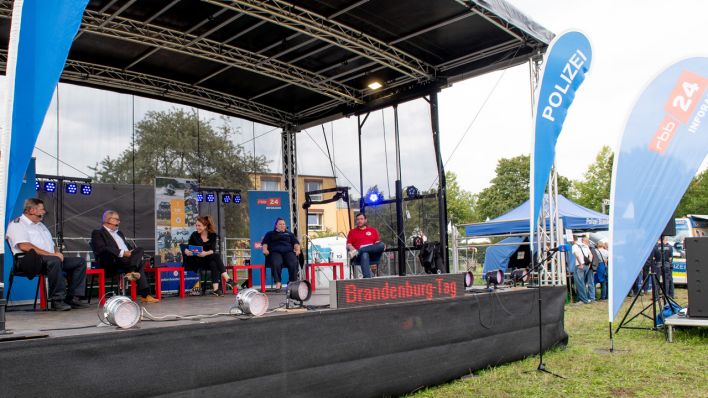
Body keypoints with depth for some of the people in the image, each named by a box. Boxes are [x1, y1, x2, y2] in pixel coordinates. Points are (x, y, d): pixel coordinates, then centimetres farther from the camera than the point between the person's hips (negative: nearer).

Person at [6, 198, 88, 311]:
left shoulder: (40, 225, 29)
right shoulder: (17, 224, 0)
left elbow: (52, 245, 28)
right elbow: (24, 246, -16)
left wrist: (58, 252, 2)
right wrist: (51, 254, -19)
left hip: (52, 259, 9)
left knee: (80, 261, -7)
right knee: (54, 261, -39)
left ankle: (73, 298, -14)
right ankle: (57, 300, -33)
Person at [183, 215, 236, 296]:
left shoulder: (213, 235, 4)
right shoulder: (194, 235, 4)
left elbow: (213, 250, -8)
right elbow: (188, 248, 3)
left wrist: (206, 253, -29)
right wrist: (187, 251, -21)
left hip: (209, 260, 2)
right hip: (196, 261, -2)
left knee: (214, 264, -34)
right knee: (216, 256, -29)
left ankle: (215, 288, -41)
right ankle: (227, 279, -37)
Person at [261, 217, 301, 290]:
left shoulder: (289, 233, 33)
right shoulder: (270, 234, 31)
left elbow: (296, 243, 21)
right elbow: (264, 243, 18)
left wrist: (297, 249, 0)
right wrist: (265, 249, -4)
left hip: (288, 251, 1)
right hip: (275, 252, -1)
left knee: (294, 263, -33)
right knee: (276, 264, -37)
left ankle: (293, 282, -30)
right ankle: (278, 283, -35)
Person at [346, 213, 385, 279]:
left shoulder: (373, 230, 25)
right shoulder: (352, 232, 22)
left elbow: (378, 243, 16)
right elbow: (348, 245, 12)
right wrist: (352, 249, -11)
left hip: (373, 254, 2)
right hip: (359, 257, -1)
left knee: (382, 245, -30)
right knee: (364, 254, -39)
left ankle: (357, 252, -35)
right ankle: (367, 278, -52)